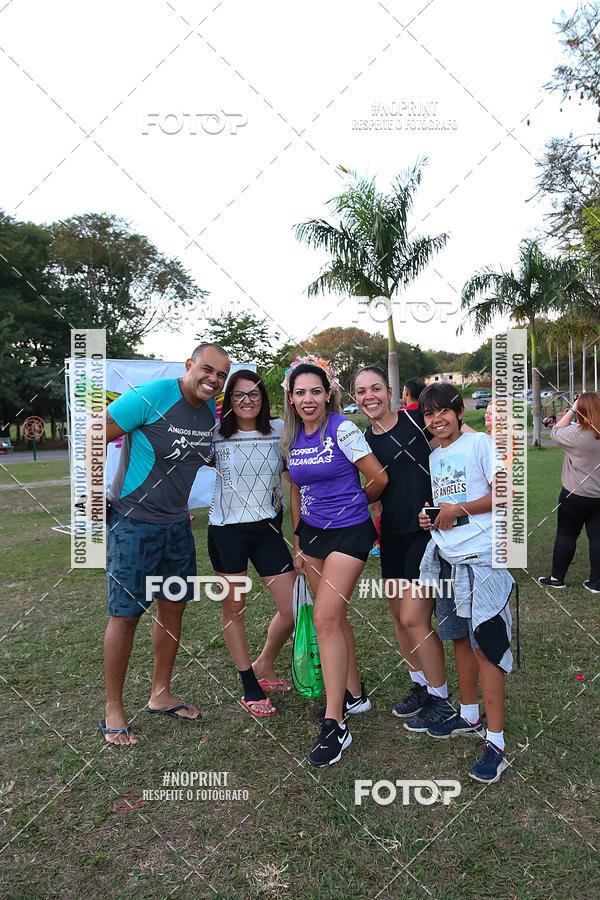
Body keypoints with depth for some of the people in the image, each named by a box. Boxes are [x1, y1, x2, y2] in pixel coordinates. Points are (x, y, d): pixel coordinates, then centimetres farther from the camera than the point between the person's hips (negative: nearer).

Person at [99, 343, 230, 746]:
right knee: (126, 614, 0)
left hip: (176, 524, 7)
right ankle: (114, 711, 17)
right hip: (132, 522, -7)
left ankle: (161, 695, 31)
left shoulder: (210, 412, 4)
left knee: (174, 606, 13)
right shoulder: (152, 396, -18)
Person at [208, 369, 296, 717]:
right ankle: (250, 687, 26)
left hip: (267, 528, 2)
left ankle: (265, 666, 29)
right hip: (226, 530, -1)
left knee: (294, 609, 0)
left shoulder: (279, 430, 1)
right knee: (234, 607, 8)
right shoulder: (216, 434, -2)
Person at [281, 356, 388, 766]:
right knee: (335, 617, 15)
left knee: (326, 619, -12)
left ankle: (335, 724, -5)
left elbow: (379, 479, -9)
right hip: (313, 532, 7)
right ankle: (355, 694, 33)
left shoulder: (343, 429, -13)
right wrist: (298, 541, 16)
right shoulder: (292, 439, 6)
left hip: (348, 532, -7)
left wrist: (352, 502, 9)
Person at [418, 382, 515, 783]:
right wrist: (430, 519, 7)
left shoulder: (480, 443, -4)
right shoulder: (433, 458, 17)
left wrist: (457, 510, -12)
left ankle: (496, 742, -1)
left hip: (482, 558, -7)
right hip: (447, 557, 7)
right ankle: (467, 714, 31)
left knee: (485, 645, -8)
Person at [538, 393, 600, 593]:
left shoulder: (577, 433, -19)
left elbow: (556, 433, -2)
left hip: (576, 495, -5)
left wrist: (572, 409, 2)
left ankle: (557, 578, 18)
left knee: (565, 535, 8)